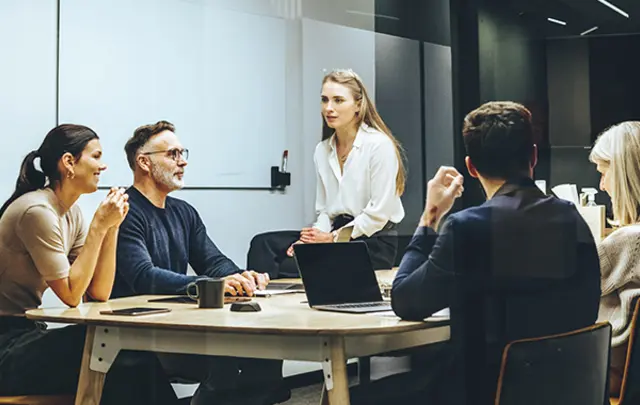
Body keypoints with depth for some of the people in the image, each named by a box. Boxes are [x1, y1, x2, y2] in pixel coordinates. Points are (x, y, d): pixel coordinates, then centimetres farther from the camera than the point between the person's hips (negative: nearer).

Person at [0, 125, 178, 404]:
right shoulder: (37, 211, -18)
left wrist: (112, 226, -4)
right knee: (126, 363, -21)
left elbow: (99, 293, 4)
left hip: (27, 336, 8)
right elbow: (71, 295, -17)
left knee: (137, 354, -10)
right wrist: (98, 226, -16)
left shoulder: (70, 212, 8)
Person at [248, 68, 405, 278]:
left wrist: (333, 237, -12)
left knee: (291, 267, -27)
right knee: (262, 244, -16)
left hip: (374, 243, -7)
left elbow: (379, 213, -12)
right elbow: (324, 210, 14)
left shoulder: (379, 145, -8)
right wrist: (314, 236, -7)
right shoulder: (322, 150, 14)